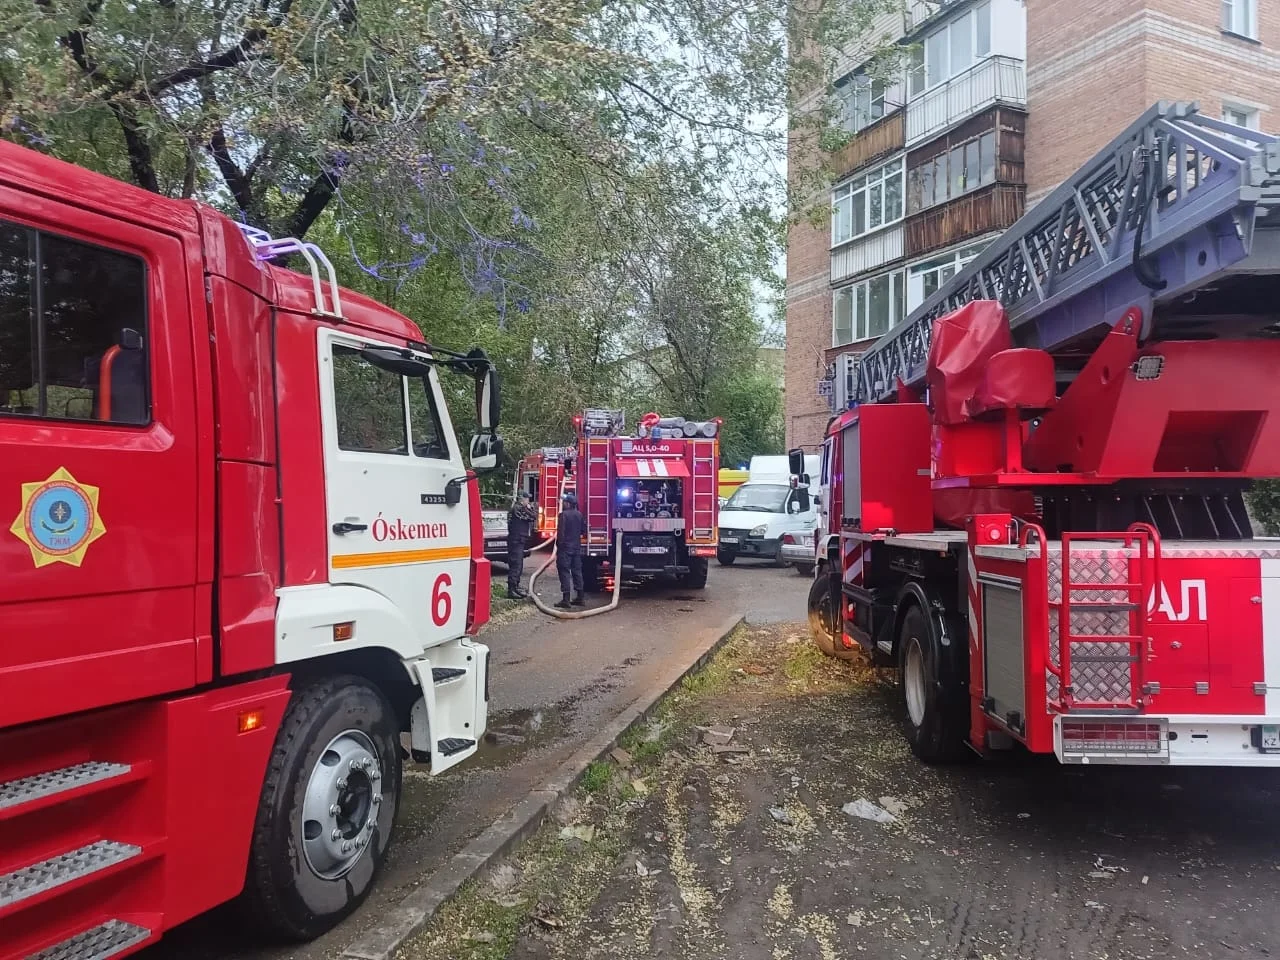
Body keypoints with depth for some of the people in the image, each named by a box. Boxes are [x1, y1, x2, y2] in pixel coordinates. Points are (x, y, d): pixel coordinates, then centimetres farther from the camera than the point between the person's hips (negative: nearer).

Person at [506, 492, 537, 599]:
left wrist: (530, 508, 13)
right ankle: (511, 590, -9)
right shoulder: (518, 508, -14)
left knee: (518, 566, 16)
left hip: (519, 541, 11)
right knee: (516, 565, -10)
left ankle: (515, 588, 23)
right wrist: (530, 508, -1)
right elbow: (533, 516, -17)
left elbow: (530, 517, 21)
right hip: (516, 541, -11)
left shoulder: (519, 508, 18)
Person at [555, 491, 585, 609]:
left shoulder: (564, 514, -14)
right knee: (577, 571, 13)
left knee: (564, 572, -5)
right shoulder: (579, 515, 7)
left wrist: (559, 545, -10)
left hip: (565, 547, -7)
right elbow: (583, 530, 16)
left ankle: (565, 599, -8)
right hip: (577, 547, 7)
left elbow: (560, 532, -17)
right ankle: (580, 597, 16)